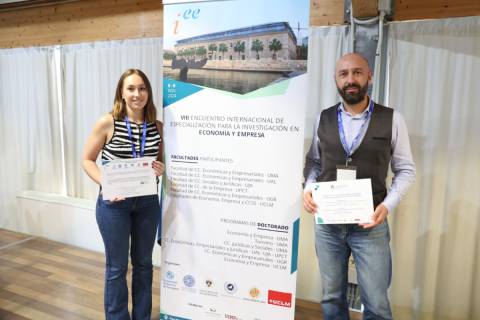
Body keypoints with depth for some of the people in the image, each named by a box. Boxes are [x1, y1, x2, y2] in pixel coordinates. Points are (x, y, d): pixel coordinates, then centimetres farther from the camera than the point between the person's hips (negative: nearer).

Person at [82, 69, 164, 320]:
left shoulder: (157, 126, -1)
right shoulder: (107, 123, -10)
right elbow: (87, 160, -4)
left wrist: (161, 169, -11)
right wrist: (106, 184, -19)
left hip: (148, 202, 4)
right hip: (114, 203, -3)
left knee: (143, 262, 17)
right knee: (117, 267, 10)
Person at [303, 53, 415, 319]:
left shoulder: (392, 120, -3)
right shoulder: (323, 119, 4)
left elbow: (405, 169, 1)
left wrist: (388, 205, -13)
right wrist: (308, 188, -6)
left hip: (371, 224, -2)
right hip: (327, 223, 2)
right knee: (332, 298, 17)